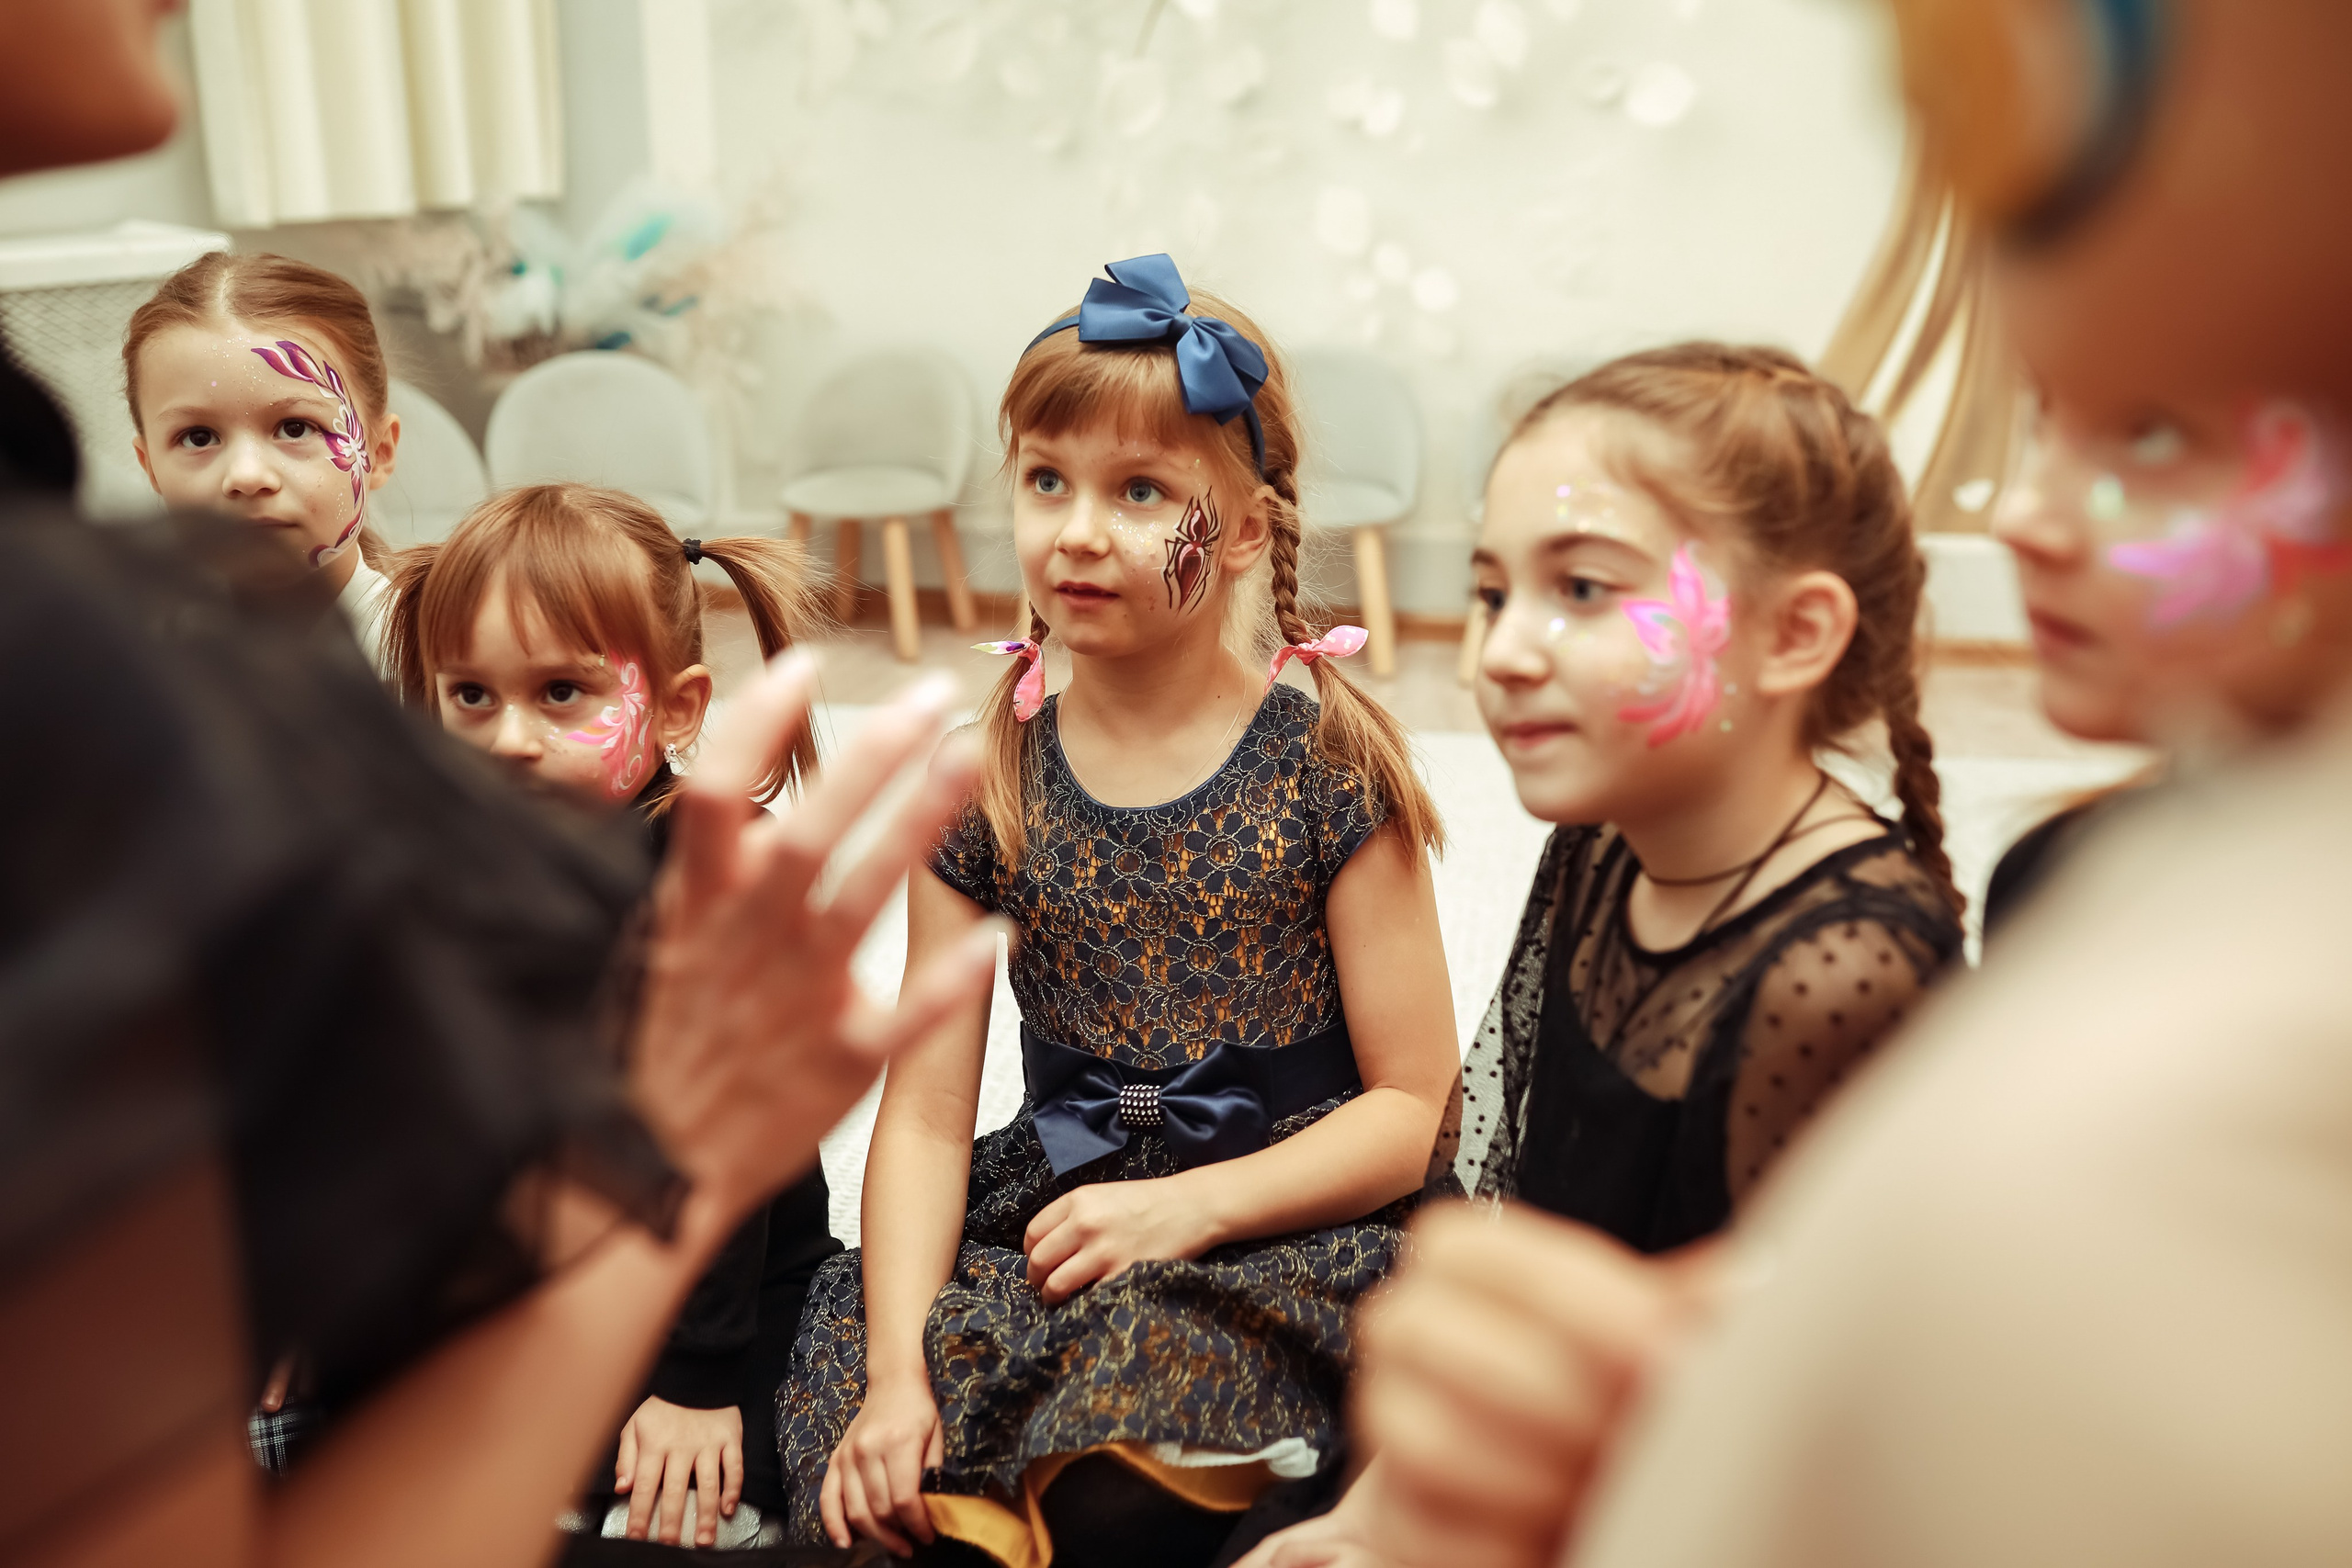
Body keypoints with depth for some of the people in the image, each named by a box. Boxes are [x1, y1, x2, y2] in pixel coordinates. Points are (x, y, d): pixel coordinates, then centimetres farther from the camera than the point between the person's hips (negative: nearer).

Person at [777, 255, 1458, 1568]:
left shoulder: (1328, 766, -7)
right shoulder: (982, 779, 2)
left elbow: (1417, 1107, -6)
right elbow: (927, 1112, -1)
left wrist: (1185, 1209, -17)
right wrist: (897, 1368, -15)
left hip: (1278, 1227, -3)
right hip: (1045, 1214, 3)